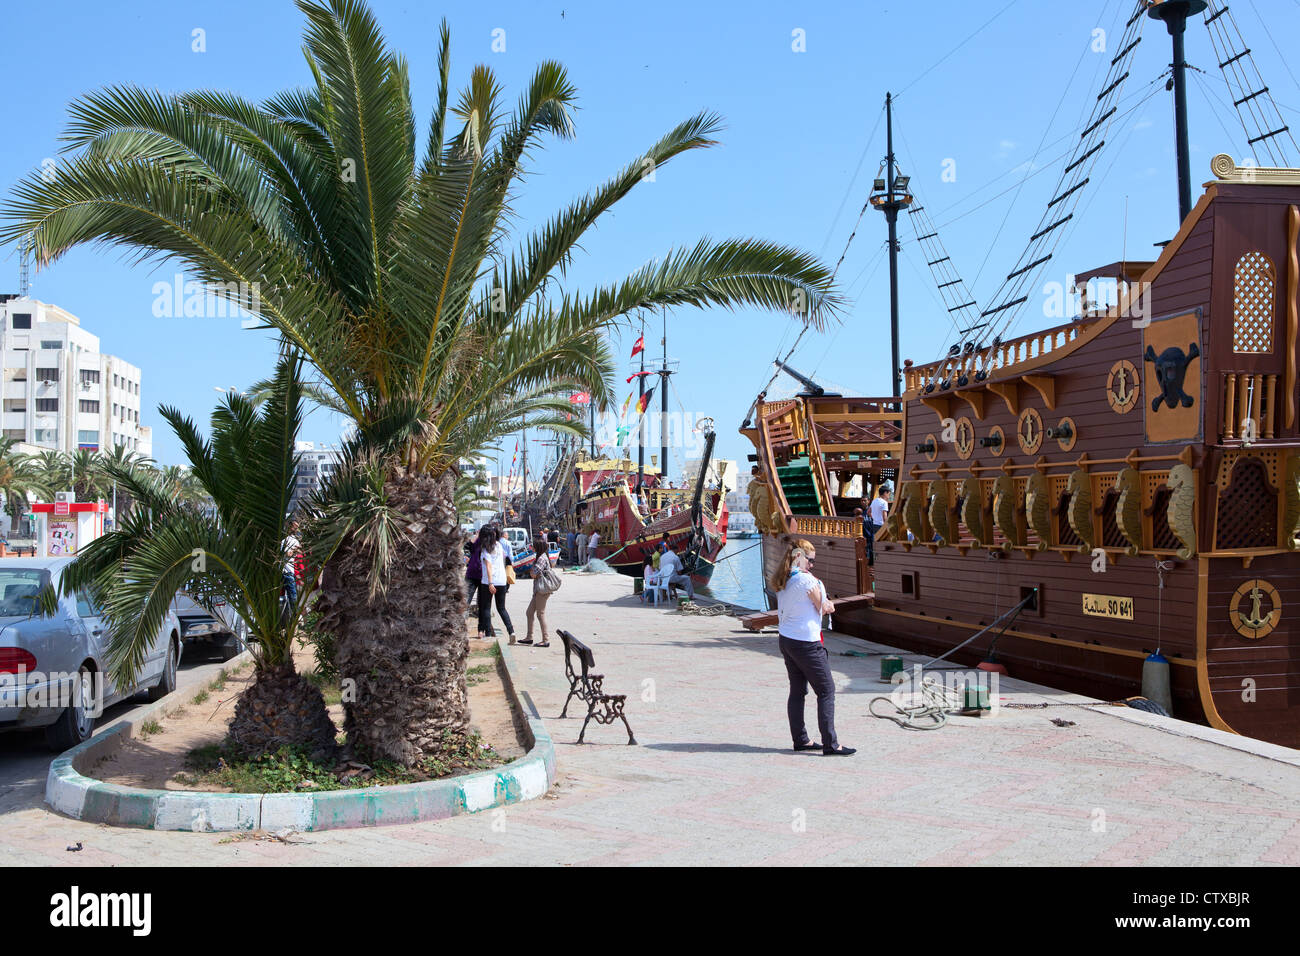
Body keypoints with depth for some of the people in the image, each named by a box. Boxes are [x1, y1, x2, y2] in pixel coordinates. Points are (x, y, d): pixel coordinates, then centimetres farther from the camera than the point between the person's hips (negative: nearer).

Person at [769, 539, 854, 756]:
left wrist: (824, 606, 8)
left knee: (797, 691, 15)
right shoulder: (807, 580, -18)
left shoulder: (783, 582, 7)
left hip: (785, 639, 9)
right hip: (806, 642, -8)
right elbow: (822, 607, -8)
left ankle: (800, 739, 20)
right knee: (826, 690, -1)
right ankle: (830, 744, -2)